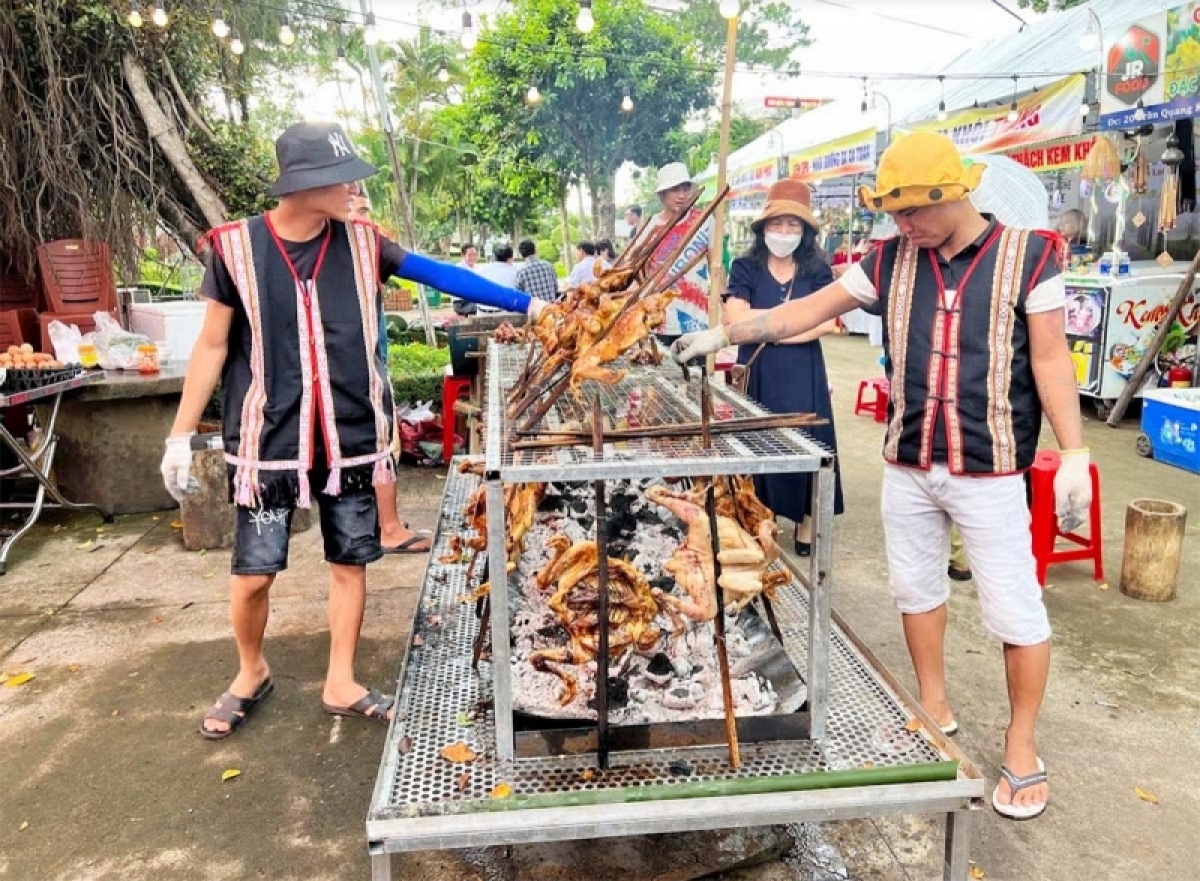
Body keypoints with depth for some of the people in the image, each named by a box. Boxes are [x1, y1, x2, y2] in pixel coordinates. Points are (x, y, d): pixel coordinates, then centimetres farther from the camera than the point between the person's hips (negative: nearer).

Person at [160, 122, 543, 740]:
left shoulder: (360, 243, 0)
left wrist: (523, 304, -3)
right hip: (269, 440, -2)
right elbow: (213, 346, -1)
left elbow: (440, 276, 1)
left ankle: (340, 686, 28)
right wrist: (181, 435, -1)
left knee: (350, 562, 9)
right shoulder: (237, 247, -7)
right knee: (254, 572, 4)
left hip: (351, 437, 2)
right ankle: (251, 673, 34)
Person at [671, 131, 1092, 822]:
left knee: (1015, 609, 3)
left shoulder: (1025, 255, -6)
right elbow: (808, 311, 3)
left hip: (989, 471, -4)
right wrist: (724, 334, -3)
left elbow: (1050, 358, -4)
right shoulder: (892, 262, 2)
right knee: (916, 588, 15)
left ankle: (1023, 747, 23)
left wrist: (1075, 453, -7)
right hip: (907, 467, 4)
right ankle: (935, 710, 36)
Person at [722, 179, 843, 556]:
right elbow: (735, 318, -14)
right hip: (757, 372, -1)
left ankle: (806, 525, 16)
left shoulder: (817, 270, 5)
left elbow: (826, 322, -8)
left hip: (803, 374, 1)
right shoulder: (745, 268, 1)